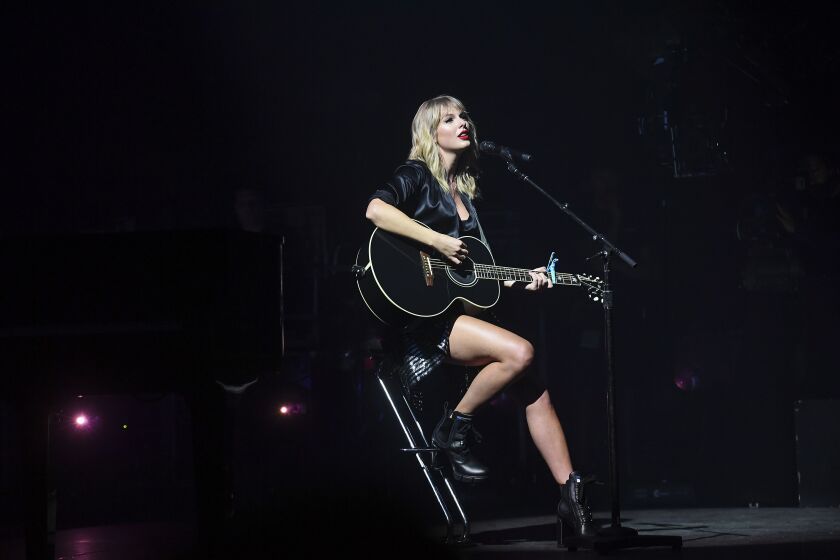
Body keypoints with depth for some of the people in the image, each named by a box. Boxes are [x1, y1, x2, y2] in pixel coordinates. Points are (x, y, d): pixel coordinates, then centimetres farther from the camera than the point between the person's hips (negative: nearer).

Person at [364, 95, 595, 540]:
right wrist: (438, 242, -23)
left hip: (458, 307, 8)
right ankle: (454, 429, -10)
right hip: (422, 315, -8)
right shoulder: (416, 175, 0)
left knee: (534, 389, -6)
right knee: (519, 352, -28)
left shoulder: (464, 193, 22)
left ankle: (571, 497, -6)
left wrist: (521, 282, 10)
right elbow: (375, 209, -22)